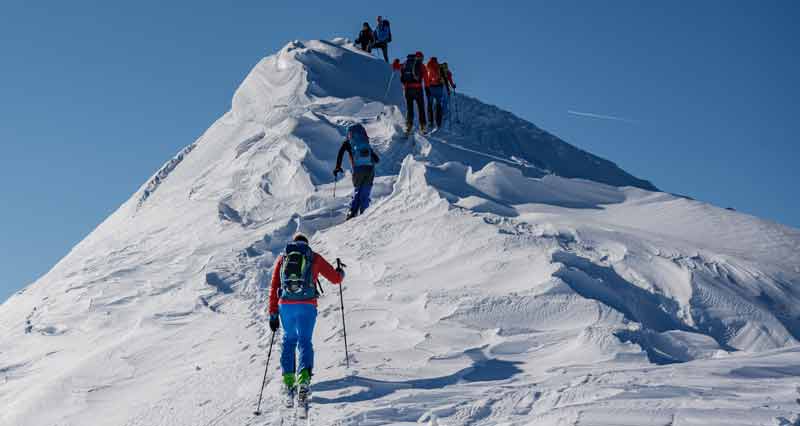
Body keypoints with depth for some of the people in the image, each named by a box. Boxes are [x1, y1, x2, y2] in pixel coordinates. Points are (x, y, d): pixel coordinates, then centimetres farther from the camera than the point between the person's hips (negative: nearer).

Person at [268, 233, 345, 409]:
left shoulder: (282, 258, 17)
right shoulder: (314, 258, 13)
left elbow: (273, 288, 11)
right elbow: (335, 278, 17)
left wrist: (273, 314, 12)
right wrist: (341, 272, 41)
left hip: (286, 305, 2)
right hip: (307, 305, -2)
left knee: (289, 340, 19)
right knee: (304, 341, 1)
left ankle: (288, 380, 8)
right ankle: (304, 378, -23)